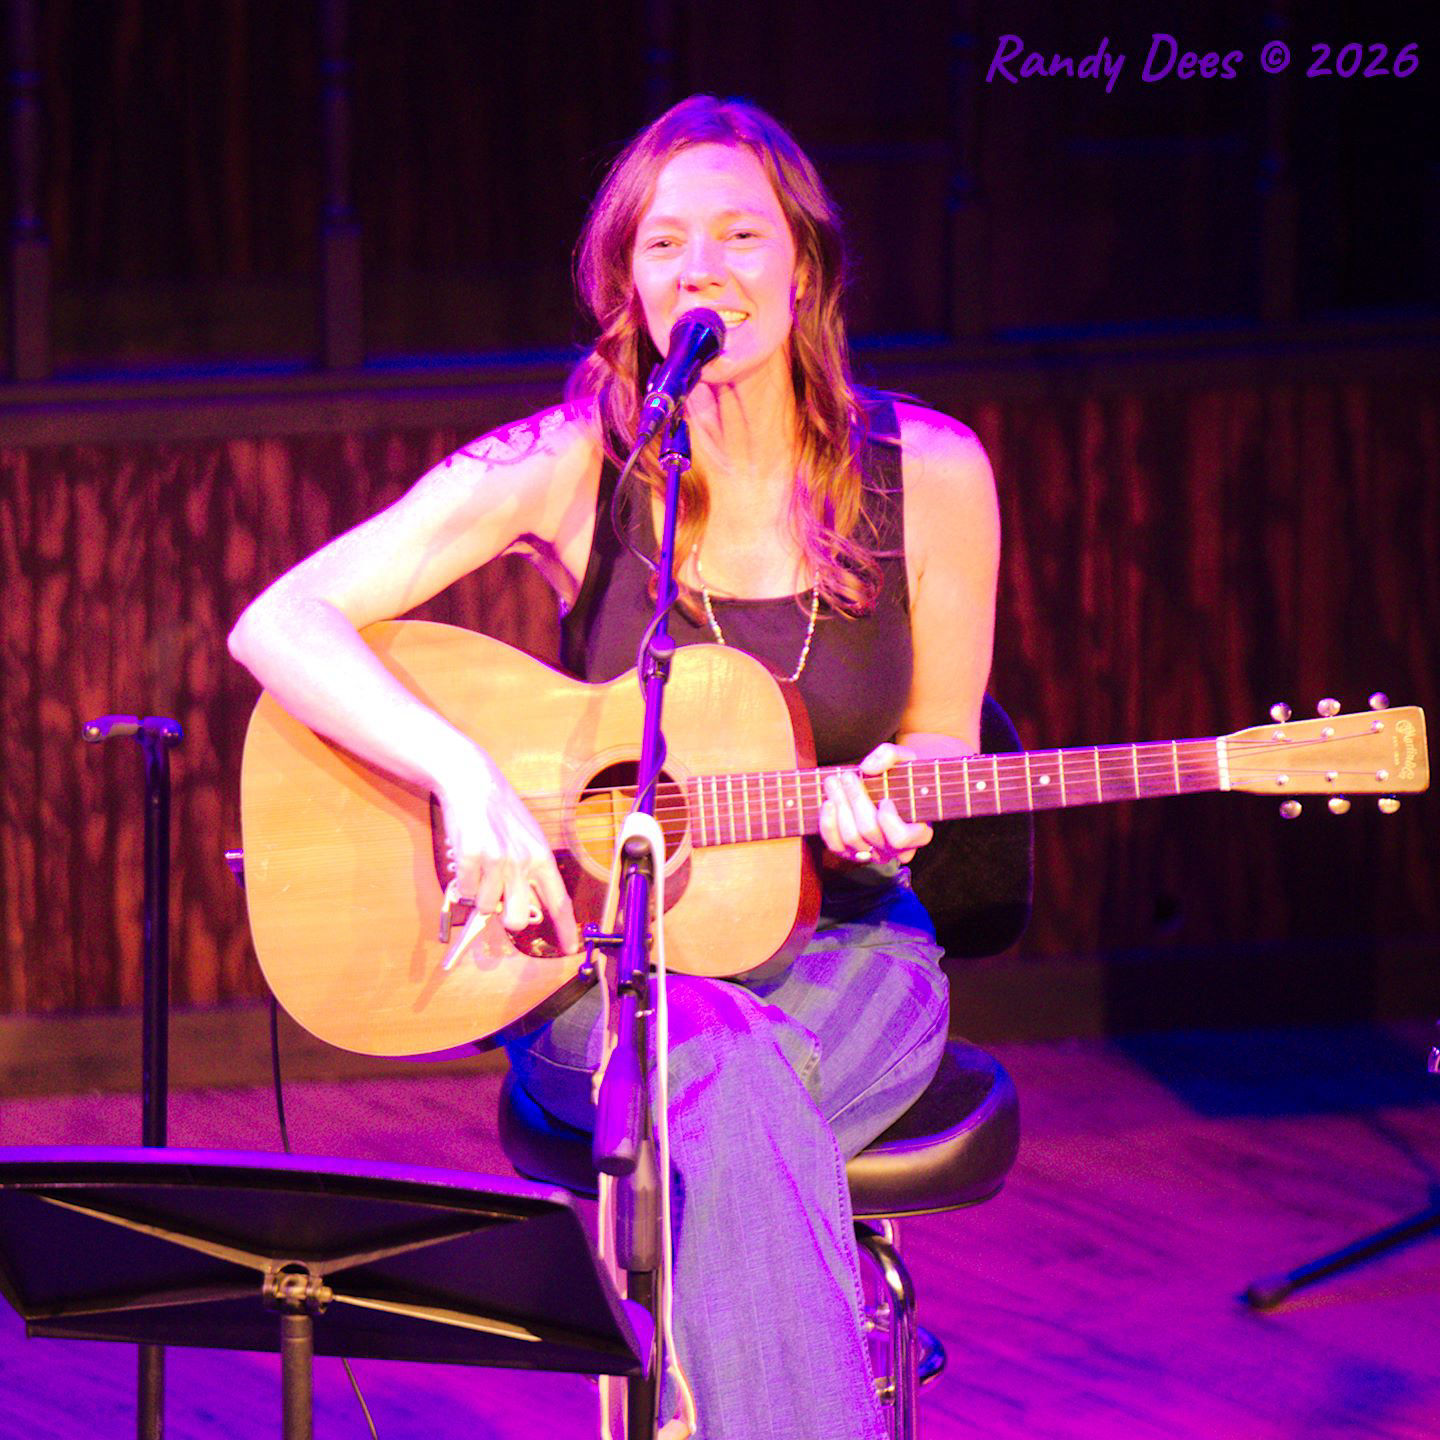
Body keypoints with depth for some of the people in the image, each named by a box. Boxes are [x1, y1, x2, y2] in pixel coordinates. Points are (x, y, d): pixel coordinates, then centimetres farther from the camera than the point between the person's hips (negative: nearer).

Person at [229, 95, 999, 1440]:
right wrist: (467, 776, -26)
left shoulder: (927, 475, -3)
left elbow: (942, 742, 10)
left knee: (717, 1132, -36)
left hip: (837, 945, 1)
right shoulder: (569, 469, -7)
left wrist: (889, 810, -14)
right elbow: (278, 624, -12)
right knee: (732, 1081, -37)